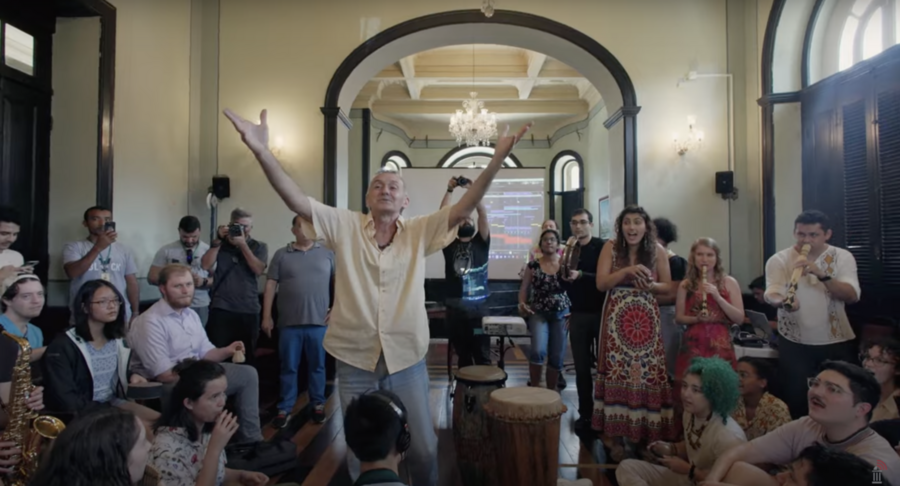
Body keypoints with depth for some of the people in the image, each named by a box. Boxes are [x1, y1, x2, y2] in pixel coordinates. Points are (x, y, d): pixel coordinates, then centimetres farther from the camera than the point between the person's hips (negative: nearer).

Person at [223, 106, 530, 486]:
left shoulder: (419, 233, -2)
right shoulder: (345, 226, -3)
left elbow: (464, 208, -12)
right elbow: (296, 200, -14)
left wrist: (496, 161, -24)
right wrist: (262, 151, -28)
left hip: (407, 359, 0)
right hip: (354, 360, 0)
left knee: (424, 449, 14)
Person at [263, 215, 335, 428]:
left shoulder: (327, 254, 6)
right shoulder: (281, 255, 5)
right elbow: (271, 285, 3)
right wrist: (266, 316, -2)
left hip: (319, 322, 0)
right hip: (289, 322, 0)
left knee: (317, 366, 10)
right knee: (288, 368, 8)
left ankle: (318, 405, 23)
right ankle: (285, 409, 18)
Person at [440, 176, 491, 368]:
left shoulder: (481, 242, 8)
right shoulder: (450, 244, 10)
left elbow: (483, 214, -3)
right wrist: (450, 190, -2)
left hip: (479, 307, -1)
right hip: (455, 307, 2)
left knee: (482, 354, 3)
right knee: (462, 353, 12)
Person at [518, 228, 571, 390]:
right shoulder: (533, 266, 1)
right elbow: (524, 288, 4)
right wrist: (522, 304, -15)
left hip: (561, 314, 2)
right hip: (539, 313, -1)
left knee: (557, 357, 5)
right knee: (538, 351, -20)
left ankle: (551, 391, 23)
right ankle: (535, 388, -2)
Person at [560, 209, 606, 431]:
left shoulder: (602, 247, -5)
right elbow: (562, 286, 11)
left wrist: (580, 275, -28)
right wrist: (564, 276, -9)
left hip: (601, 313, -4)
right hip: (578, 315, 4)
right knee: (582, 367, 7)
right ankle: (585, 413, 16)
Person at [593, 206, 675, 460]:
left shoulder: (657, 250, 1)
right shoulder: (611, 247, -3)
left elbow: (667, 286, 6)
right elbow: (601, 283, -8)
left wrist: (651, 286, -15)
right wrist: (627, 270, -20)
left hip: (647, 319, 2)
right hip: (617, 318, -1)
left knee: (649, 372, 1)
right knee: (617, 371, 0)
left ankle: (649, 432, 16)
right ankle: (614, 433, 10)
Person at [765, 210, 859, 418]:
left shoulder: (842, 257, 0)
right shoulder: (779, 259, -3)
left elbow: (852, 296, -13)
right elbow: (771, 293, -17)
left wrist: (821, 274, -28)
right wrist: (782, 301, -41)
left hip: (836, 342, 1)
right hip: (794, 343, -1)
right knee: (795, 398, 1)